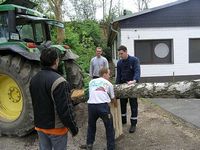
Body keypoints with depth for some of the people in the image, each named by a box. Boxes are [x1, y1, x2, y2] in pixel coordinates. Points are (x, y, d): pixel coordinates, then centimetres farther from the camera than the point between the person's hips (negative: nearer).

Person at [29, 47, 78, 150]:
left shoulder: (34, 79, 1)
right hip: (55, 128, -7)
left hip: (40, 126, 7)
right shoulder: (58, 81, -25)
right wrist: (73, 128, -13)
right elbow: (64, 110, -25)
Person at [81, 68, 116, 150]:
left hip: (91, 105, 3)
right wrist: (115, 104, 47)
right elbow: (112, 98, 26)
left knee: (91, 125, 26)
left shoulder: (91, 82, 22)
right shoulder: (109, 83, 17)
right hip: (103, 105, -3)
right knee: (109, 127, 13)